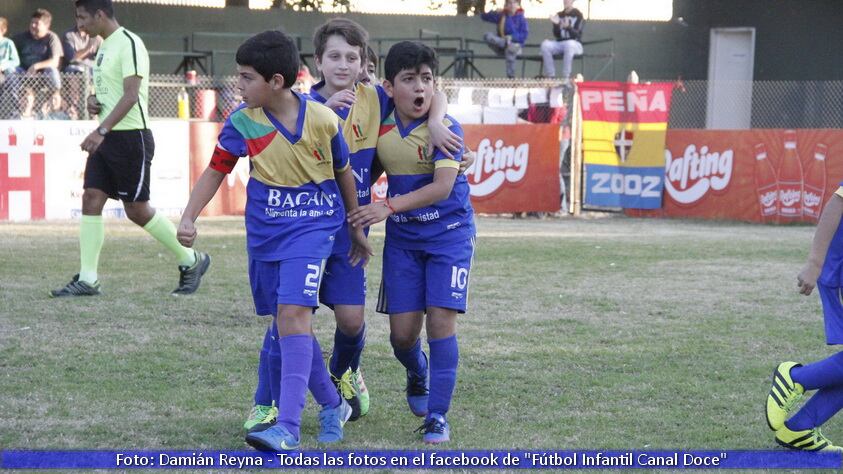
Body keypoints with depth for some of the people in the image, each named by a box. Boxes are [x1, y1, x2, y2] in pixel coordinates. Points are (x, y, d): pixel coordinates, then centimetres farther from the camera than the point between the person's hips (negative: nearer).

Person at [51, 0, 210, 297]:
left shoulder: (129, 44, -15)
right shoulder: (106, 46, 15)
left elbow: (130, 95, -23)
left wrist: (101, 131, -30)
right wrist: (95, 101, 6)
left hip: (130, 136, -9)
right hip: (105, 138, 9)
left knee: (137, 209, -3)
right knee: (91, 200, 0)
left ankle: (191, 261, 13)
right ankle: (87, 279, 0)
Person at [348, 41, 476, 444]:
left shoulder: (445, 129, -16)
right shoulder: (380, 128, -2)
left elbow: (442, 187, -25)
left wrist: (390, 207, -32)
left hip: (448, 234, -4)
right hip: (402, 238, 4)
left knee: (441, 320, -12)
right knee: (402, 331, 0)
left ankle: (437, 416, -2)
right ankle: (417, 371, 36)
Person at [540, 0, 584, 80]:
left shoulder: (578, 15, -1)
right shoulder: (559, 15, 11)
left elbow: (577, 34, -10)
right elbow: (557, 35, 6)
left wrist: (568, 27, -30)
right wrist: (556, 24, -14)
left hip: (575, 44, -4)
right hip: (560, 44, 4)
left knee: (569, 44, -41)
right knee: (545, 44, -25)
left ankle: (566, 77, -37)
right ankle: (550, 76, -24)